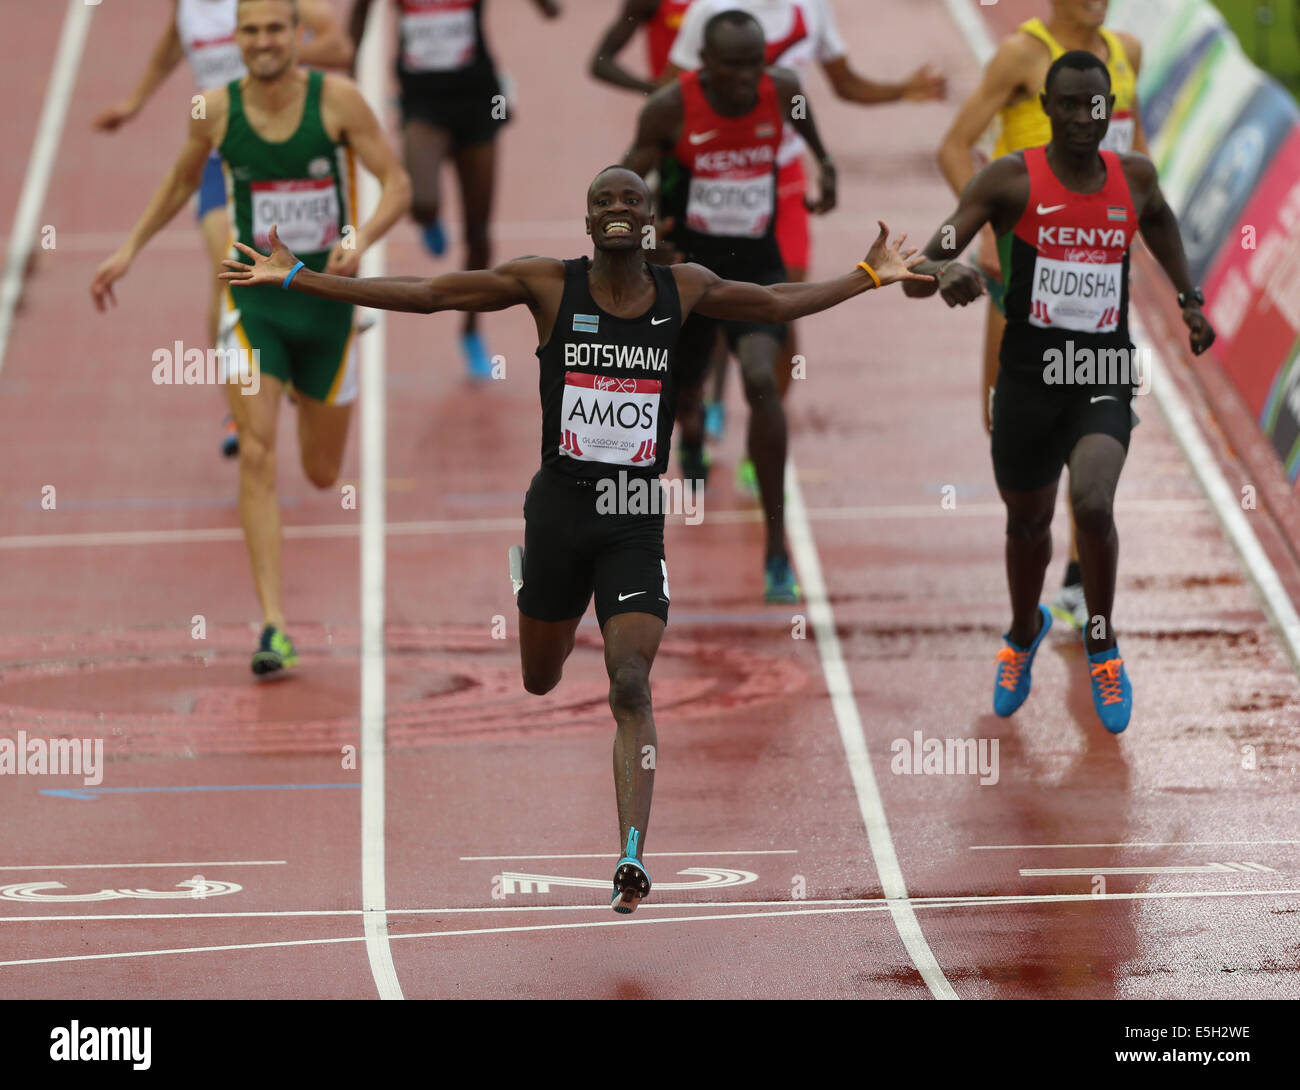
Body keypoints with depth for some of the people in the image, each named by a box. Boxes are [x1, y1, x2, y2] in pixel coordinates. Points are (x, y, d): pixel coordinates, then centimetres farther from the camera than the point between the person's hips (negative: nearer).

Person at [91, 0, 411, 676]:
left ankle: (309, 398, 53)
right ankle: (274, 628, -19)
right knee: (256, 457, -17)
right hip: (255, 300, 0)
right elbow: (183, 180, 15)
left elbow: (397, 184, -9)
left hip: (326, 298, 0)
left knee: (323, 473, 13)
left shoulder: (337, 99, -11)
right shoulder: (217, 110, -5)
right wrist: (131, 248, 12)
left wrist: (361, 239, -27)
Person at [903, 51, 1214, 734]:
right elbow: (916, 276, -15)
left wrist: (1190, 299, 22)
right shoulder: (1010, 180, -9)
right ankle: (1024, 633, 49)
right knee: (1028, 521, 17)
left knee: (1093, 503, -24)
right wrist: (944, 273, -38)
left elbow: (1159, 219, 28)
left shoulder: (1134, 176, 1)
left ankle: (1102, 644, 1)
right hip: (1029, 375, 0)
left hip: (1106, 376, 0)